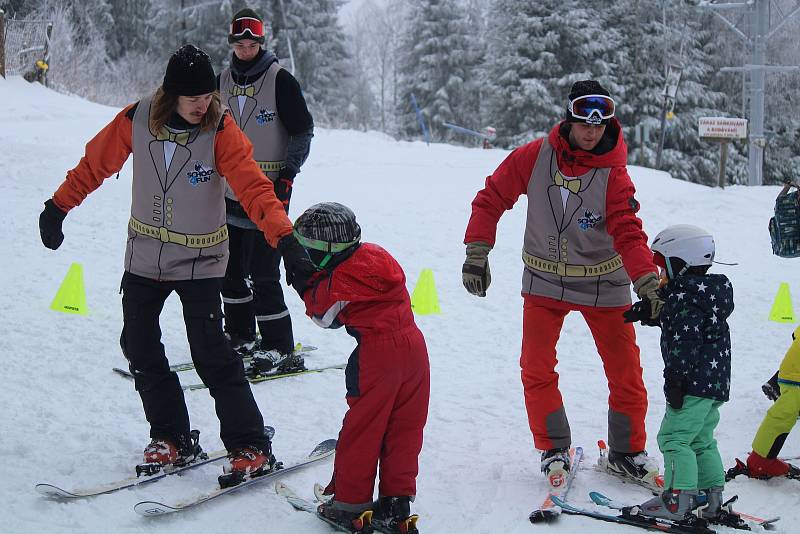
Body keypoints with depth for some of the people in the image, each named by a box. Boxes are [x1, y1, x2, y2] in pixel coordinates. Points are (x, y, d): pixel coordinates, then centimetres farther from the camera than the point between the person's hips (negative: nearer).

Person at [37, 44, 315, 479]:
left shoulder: (220, 130, -17)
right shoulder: (136, 120, -10)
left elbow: (254, 188, -26)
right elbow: (96, 163, 5)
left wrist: (285, 239, -39)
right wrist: (58, 207, 10)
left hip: (199, 262, -4)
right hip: (144, 257, 4)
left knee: (210, 353, -10)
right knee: (139, 347, 7)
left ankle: (250, 446, 0)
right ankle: (171, 438, 20)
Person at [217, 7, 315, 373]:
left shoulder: (280, 80, -7)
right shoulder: (223, 82, 11)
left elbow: (303, 131, -5)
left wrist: (287, 177, -13)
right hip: (230, 193, 7)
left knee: (263, 274, -11)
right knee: (230, 270, 12)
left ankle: (281, 350, -4)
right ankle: (240, 337, 27)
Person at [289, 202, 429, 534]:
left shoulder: (339, 279, -10)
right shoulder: (376, 255, 12)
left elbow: (323, 314, 4)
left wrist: (305, 287, 16)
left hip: (378, 354, -7)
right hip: (414, 345, 7)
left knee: (361, 428, 4)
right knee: (404, 428, 10)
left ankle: (349, 505, 11)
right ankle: (397, 502, 14)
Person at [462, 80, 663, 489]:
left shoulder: (613, 174, -15)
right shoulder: (534, 157, -12)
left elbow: (628, 233, -23)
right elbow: (491, 198, -3)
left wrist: (648, 283, -38)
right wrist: (477, 253, -10)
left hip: (603, 285, -1)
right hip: (544, 281, 1)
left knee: (626, 374, 3)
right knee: (536, 371, -3)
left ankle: (626, 453, 21)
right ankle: (553, 449, 15)